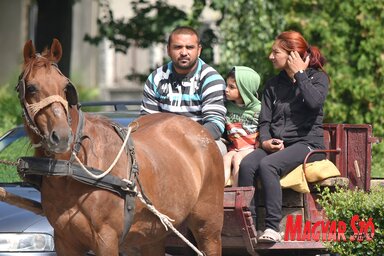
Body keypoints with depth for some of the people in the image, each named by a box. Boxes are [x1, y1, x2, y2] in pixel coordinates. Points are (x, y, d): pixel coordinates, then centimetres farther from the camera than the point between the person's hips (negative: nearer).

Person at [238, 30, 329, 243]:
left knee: (267, 165, -33)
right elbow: (264, 121, 14)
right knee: (247, 164, -27)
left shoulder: (318, 78, 7)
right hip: (276, 144, 5)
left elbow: (315, 101, -16)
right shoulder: (273, 85, 20)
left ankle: (273, 228, -36)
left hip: (307, 143, -5)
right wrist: (265, 141, -7)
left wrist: (299, 74, -6)